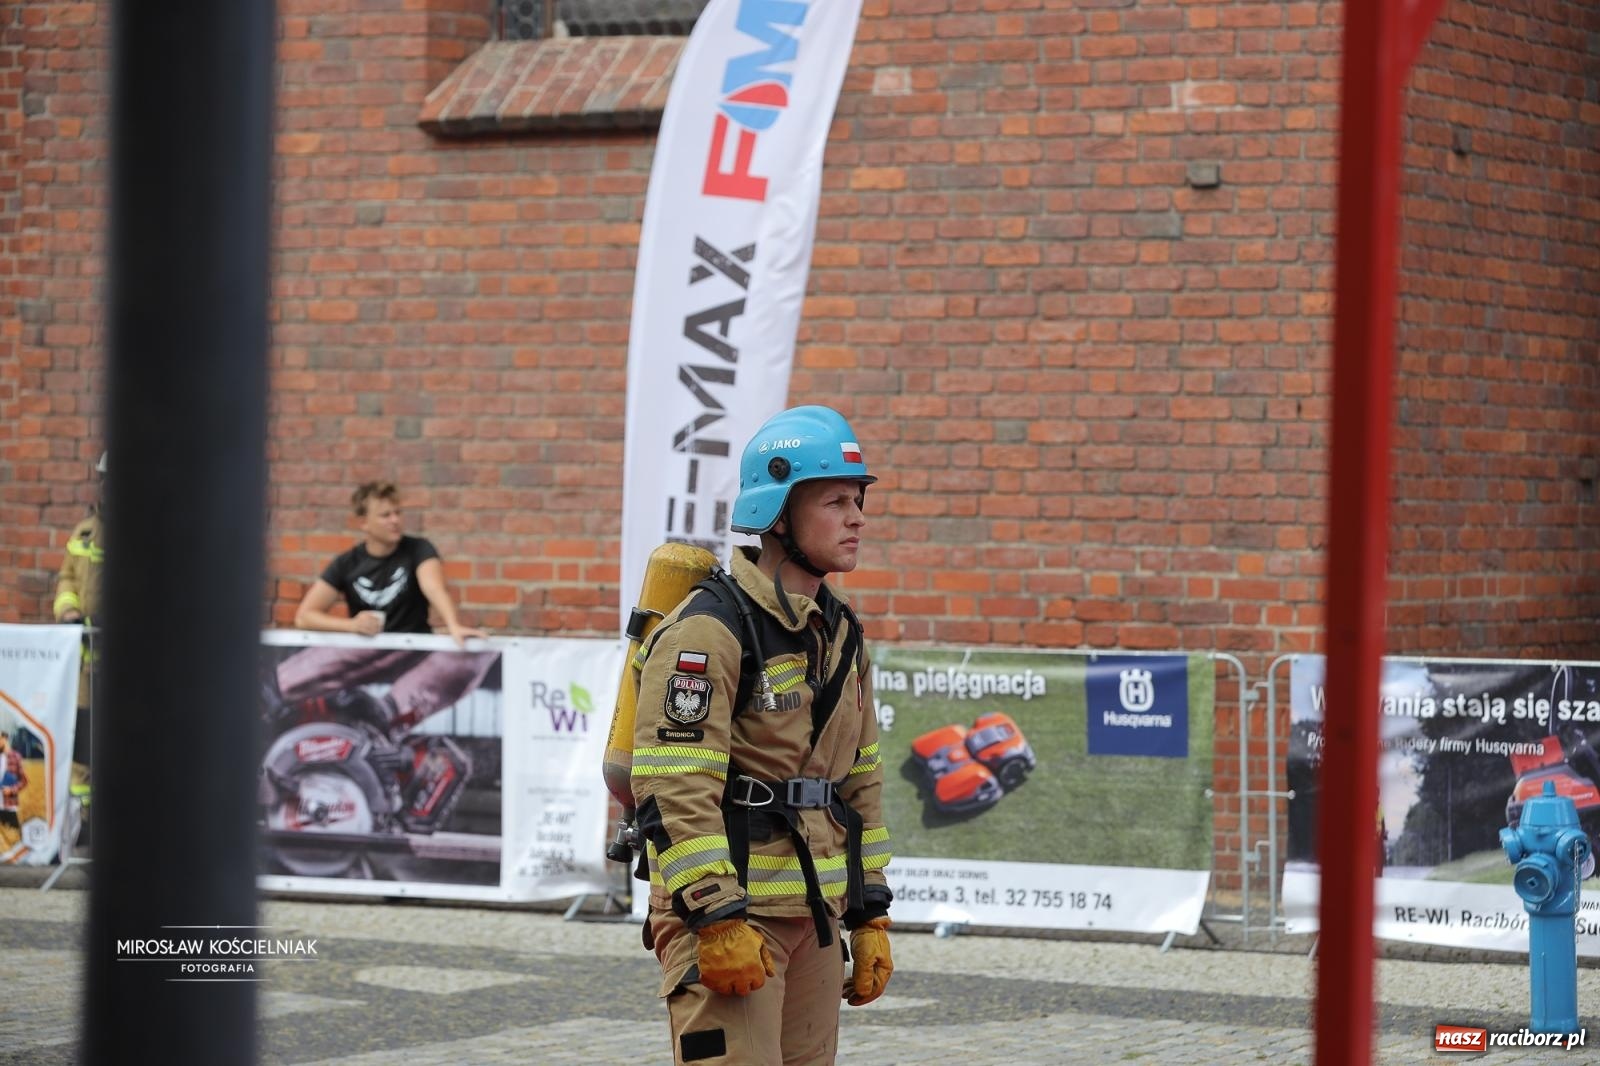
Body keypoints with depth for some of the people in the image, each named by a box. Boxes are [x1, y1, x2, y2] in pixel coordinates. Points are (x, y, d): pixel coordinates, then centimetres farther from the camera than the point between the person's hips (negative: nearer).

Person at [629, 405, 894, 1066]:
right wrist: (717, 920, -23)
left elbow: (860, 784, 21)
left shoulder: (840, 635, 15)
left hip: (814, 912, 8)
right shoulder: (709, 630, -13)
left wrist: (869, 916, 17)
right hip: (723, 909, -8)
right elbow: (674, 789, -19)